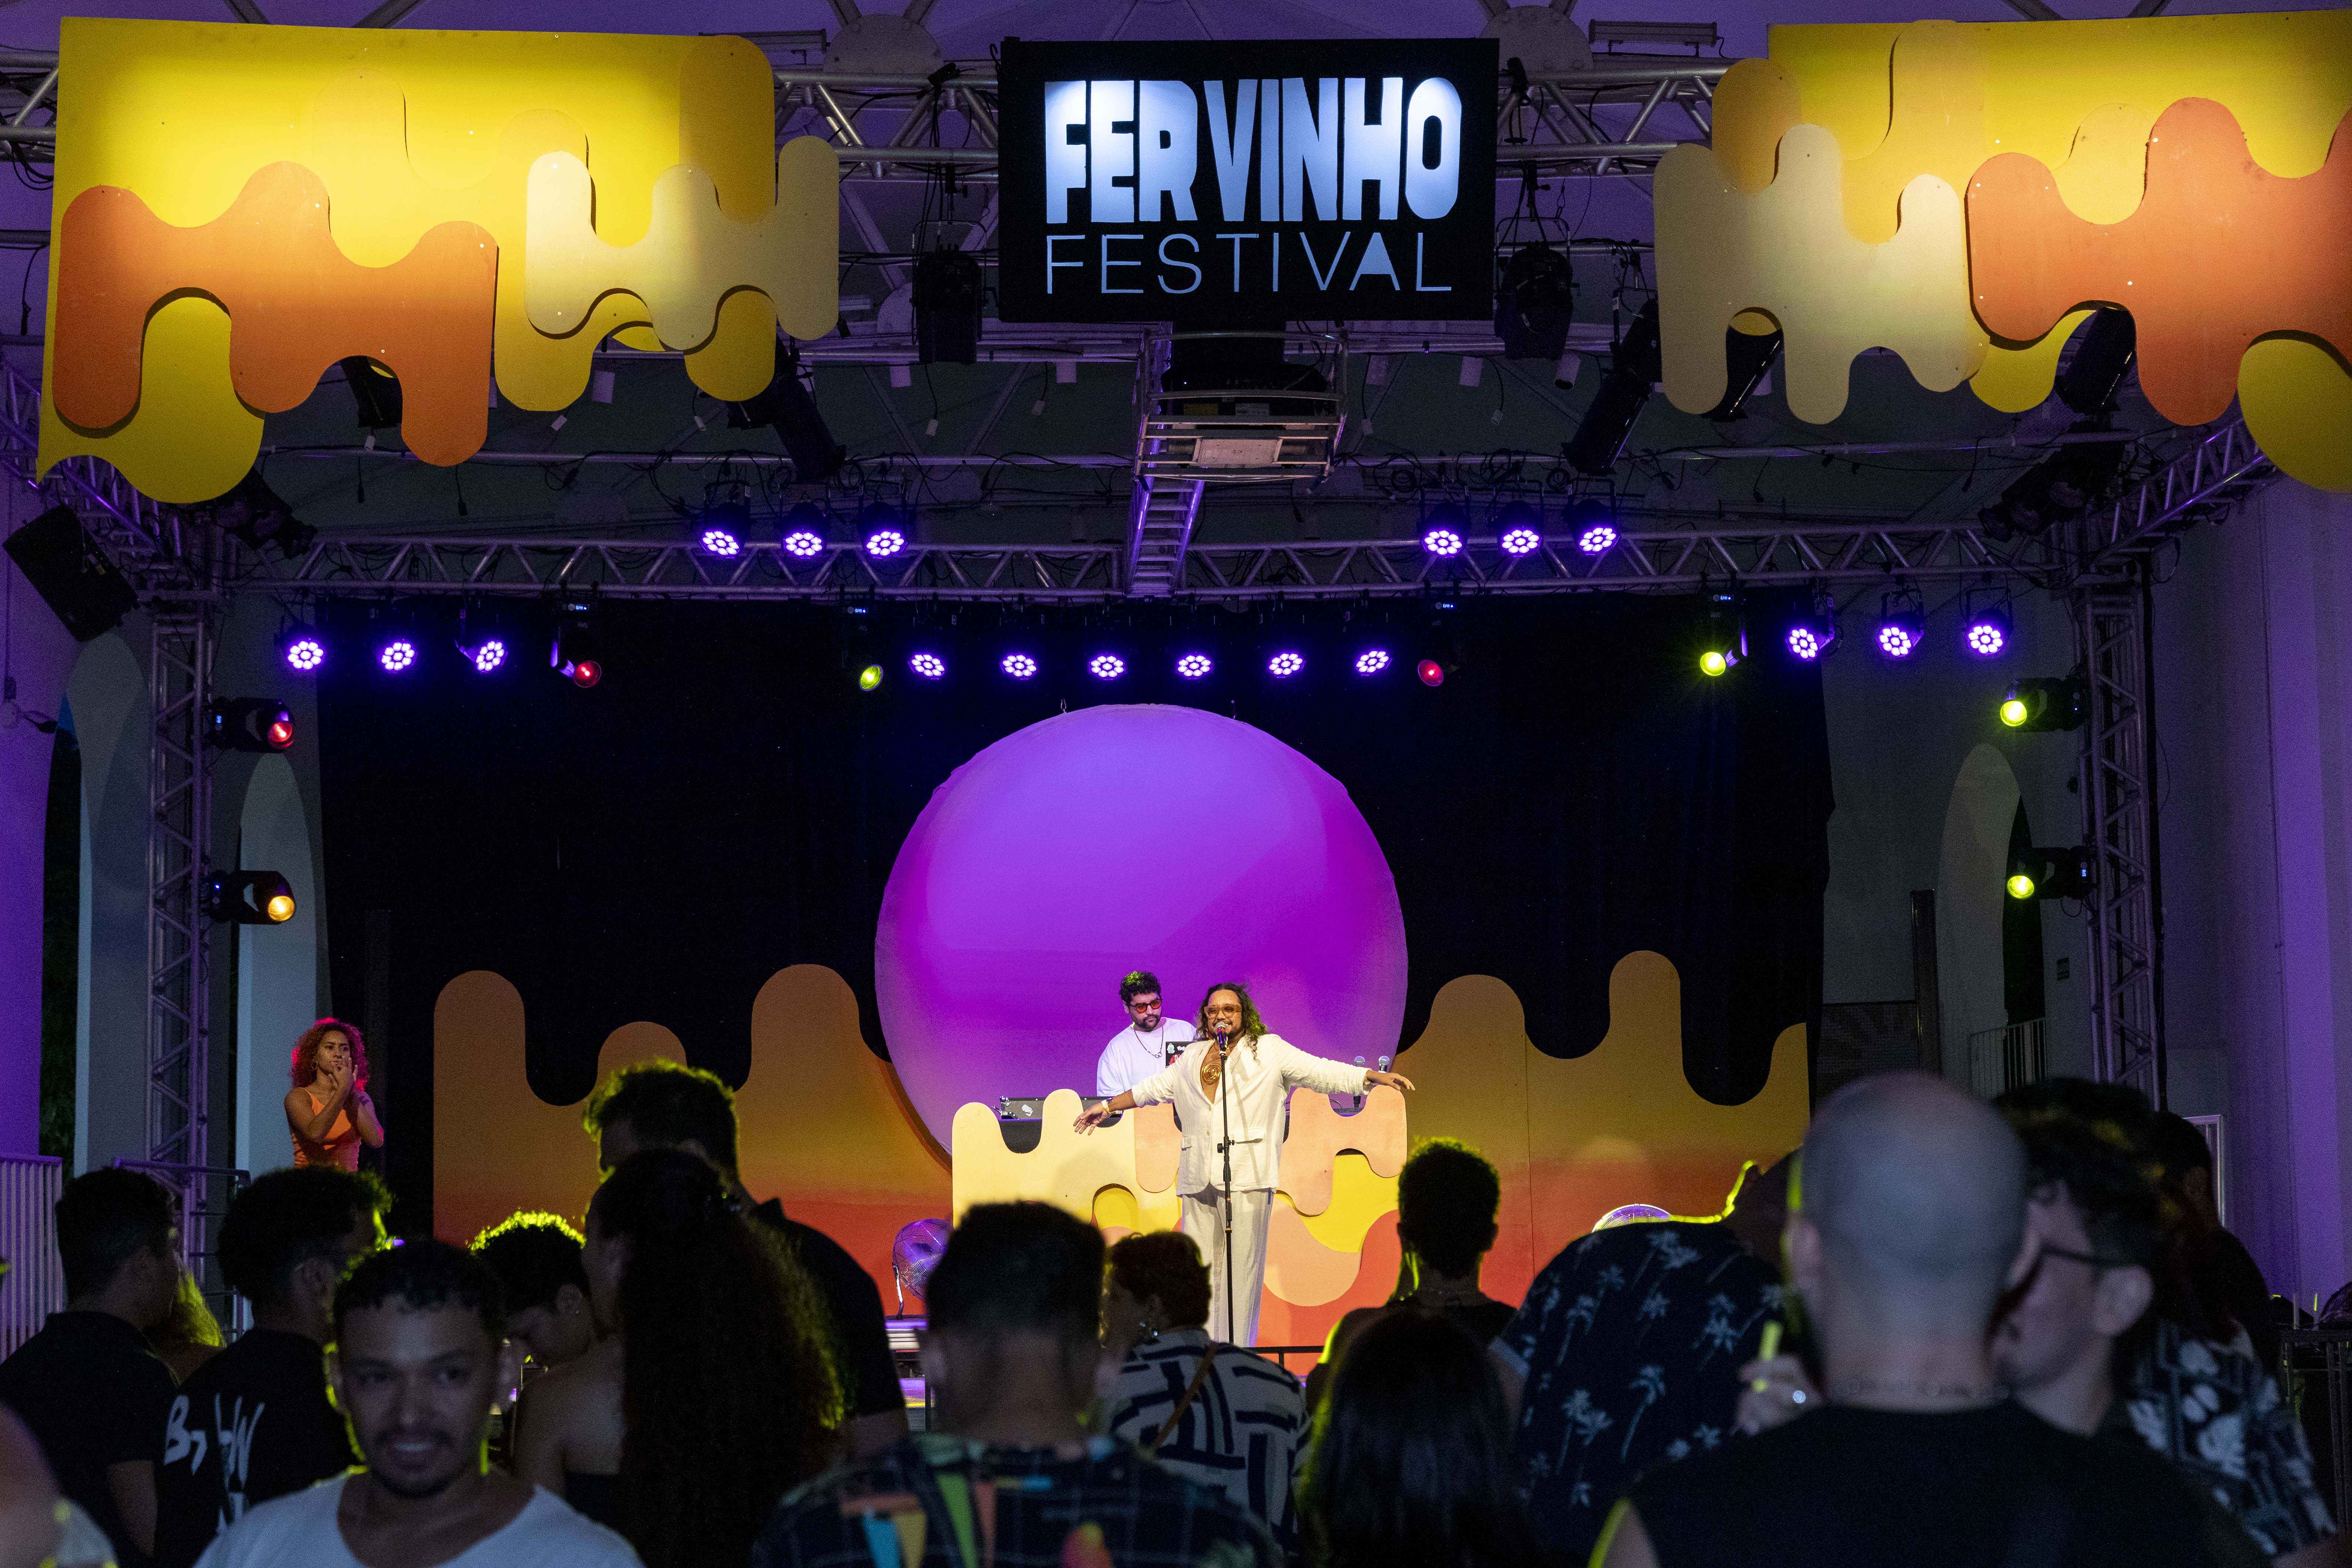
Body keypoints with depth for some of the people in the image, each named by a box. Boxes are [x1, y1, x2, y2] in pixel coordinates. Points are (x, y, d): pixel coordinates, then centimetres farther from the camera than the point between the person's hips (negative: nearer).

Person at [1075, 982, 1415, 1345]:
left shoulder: (1270, 1051, 10)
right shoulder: (1192, 1057, 23)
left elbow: (1323, 1072, 3)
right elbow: (1154, 1087, 36)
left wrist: (1376, 1077, -9)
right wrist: (1108, 1107, 42)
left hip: (1247, 1178, -4)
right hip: (1199, 1180, 4)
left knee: (1242, 1267, -8)